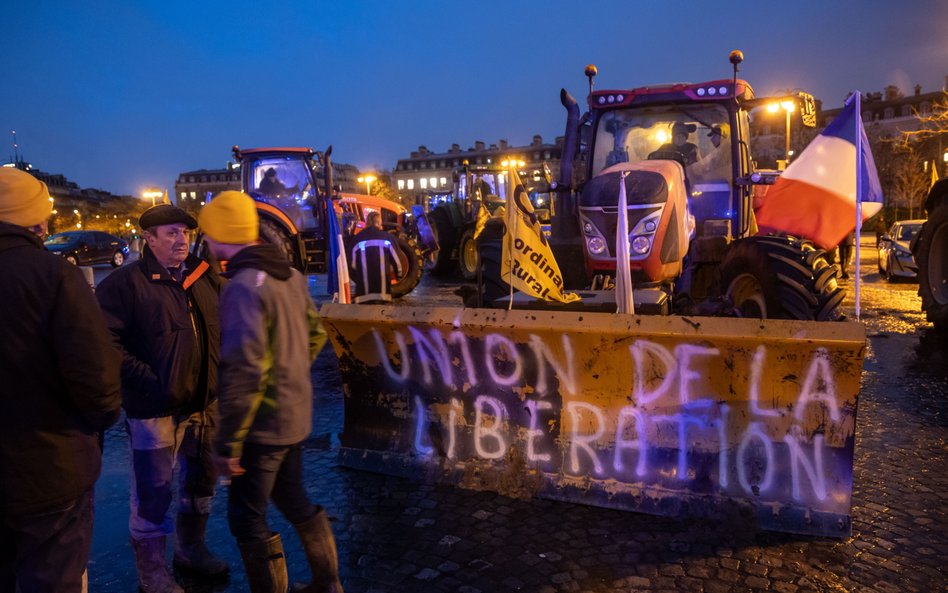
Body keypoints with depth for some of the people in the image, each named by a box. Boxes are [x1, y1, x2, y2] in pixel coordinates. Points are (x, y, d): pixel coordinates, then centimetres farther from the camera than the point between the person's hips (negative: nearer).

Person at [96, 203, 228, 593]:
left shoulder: (205, 277, 7)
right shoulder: (126, 282, -11)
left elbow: (225, 327, 17)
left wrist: (222, 373, 5)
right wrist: (148, 381, -21)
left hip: (204, 401, 6)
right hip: (155, 407, -6)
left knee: (201, 480, 20)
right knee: (153, 492, 6)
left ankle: (191, 549, 41)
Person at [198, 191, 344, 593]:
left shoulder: (243, 286, -21)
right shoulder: (290, 274, 4)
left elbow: (245, 371, -26)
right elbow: (315, 335, 15)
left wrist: (227, 442, -19)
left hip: (263, 423, -9)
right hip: (295, 414, 9)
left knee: (247, 518, 8)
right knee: (293, 501, 23)